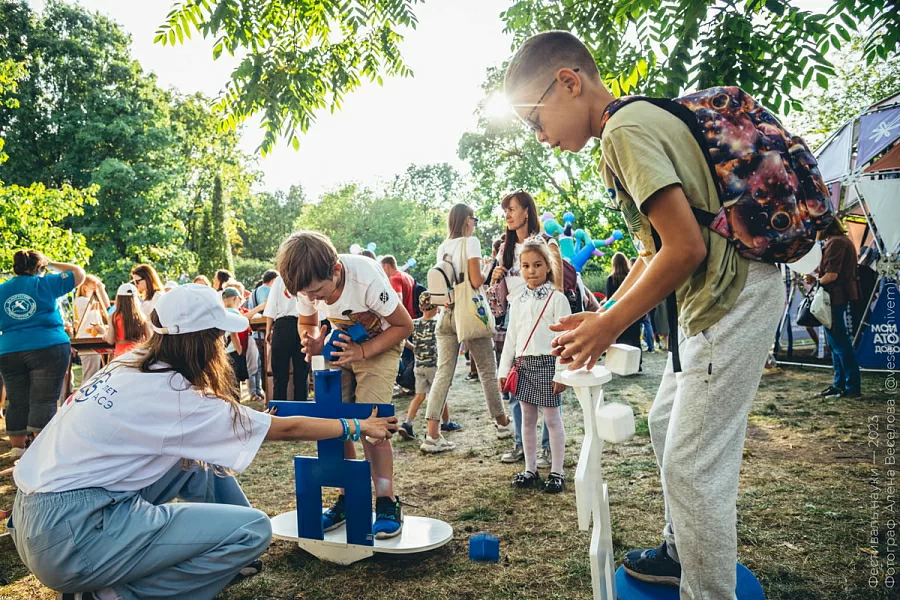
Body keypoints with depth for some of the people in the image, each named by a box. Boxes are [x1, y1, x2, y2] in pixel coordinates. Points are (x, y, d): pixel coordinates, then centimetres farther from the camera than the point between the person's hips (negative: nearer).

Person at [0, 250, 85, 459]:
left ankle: (18, 451, 16)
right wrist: (52, 264, 17)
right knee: (43, 401, -3)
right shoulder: (45, 283, -1)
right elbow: (79, 273, 7)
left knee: (17, 403, 10)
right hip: (48, 349, -4)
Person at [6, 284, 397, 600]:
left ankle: (224, 553, 24)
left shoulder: (129, 366, 5)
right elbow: (284, 429, -7)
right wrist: (357, 427, 5)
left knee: (196, 459, 16)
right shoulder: (177, 398, -16)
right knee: (254, 529, -12)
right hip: (71, 535, -9)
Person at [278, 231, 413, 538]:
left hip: (380, 343, -5)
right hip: (343, 342, 5)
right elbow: (307, 323, 3)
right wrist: (312, 341, -21)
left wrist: (363, 351, -31)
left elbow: (404, 325, -22)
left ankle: (387, 504, -5)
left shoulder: (366, 278, -35)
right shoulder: (307, 285, -19)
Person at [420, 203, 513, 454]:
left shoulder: (442, 247, 11)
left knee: (443, 373, 1)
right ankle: (503, 423, 25)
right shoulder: (470, 242, -6)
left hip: (447, 313, 5)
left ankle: (432, 436, -4)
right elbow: (476, 281, -14)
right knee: (487, 370, 10)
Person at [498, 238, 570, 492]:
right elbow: (511, 337, 12)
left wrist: (561, 372, -15)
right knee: (527, 418, 12)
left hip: (546, 363, -5)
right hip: (523, 365, 5)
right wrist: (504, 369, 8)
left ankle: (556, 472, 14)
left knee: (552, 418, 3)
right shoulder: (517, 301, 9)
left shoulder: (557, 298, -7)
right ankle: (530, 469, 22)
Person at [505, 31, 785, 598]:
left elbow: (686, 248, -25)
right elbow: (655, 250, 16)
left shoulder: (626, 130, -18)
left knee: (692, 464, -5)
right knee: (667, 423, 21)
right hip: (716, 297, 11)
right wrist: (603, 317, 10)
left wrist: (608, 326, -15)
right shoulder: (642, 120, 14)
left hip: (733, 299, -11)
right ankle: (683, 551, 37)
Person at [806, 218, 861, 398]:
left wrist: (816, 281, -3)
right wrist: (818, 278, 8)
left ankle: (853, 387, -3)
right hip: (841, 297, 11)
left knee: (839, 343, -7)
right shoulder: (843, 240, 18)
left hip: (836, 297, -11)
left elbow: (832, 275, -21)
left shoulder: (835, 242, -14)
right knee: (836, 343, 15)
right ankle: (839, 384, 22)